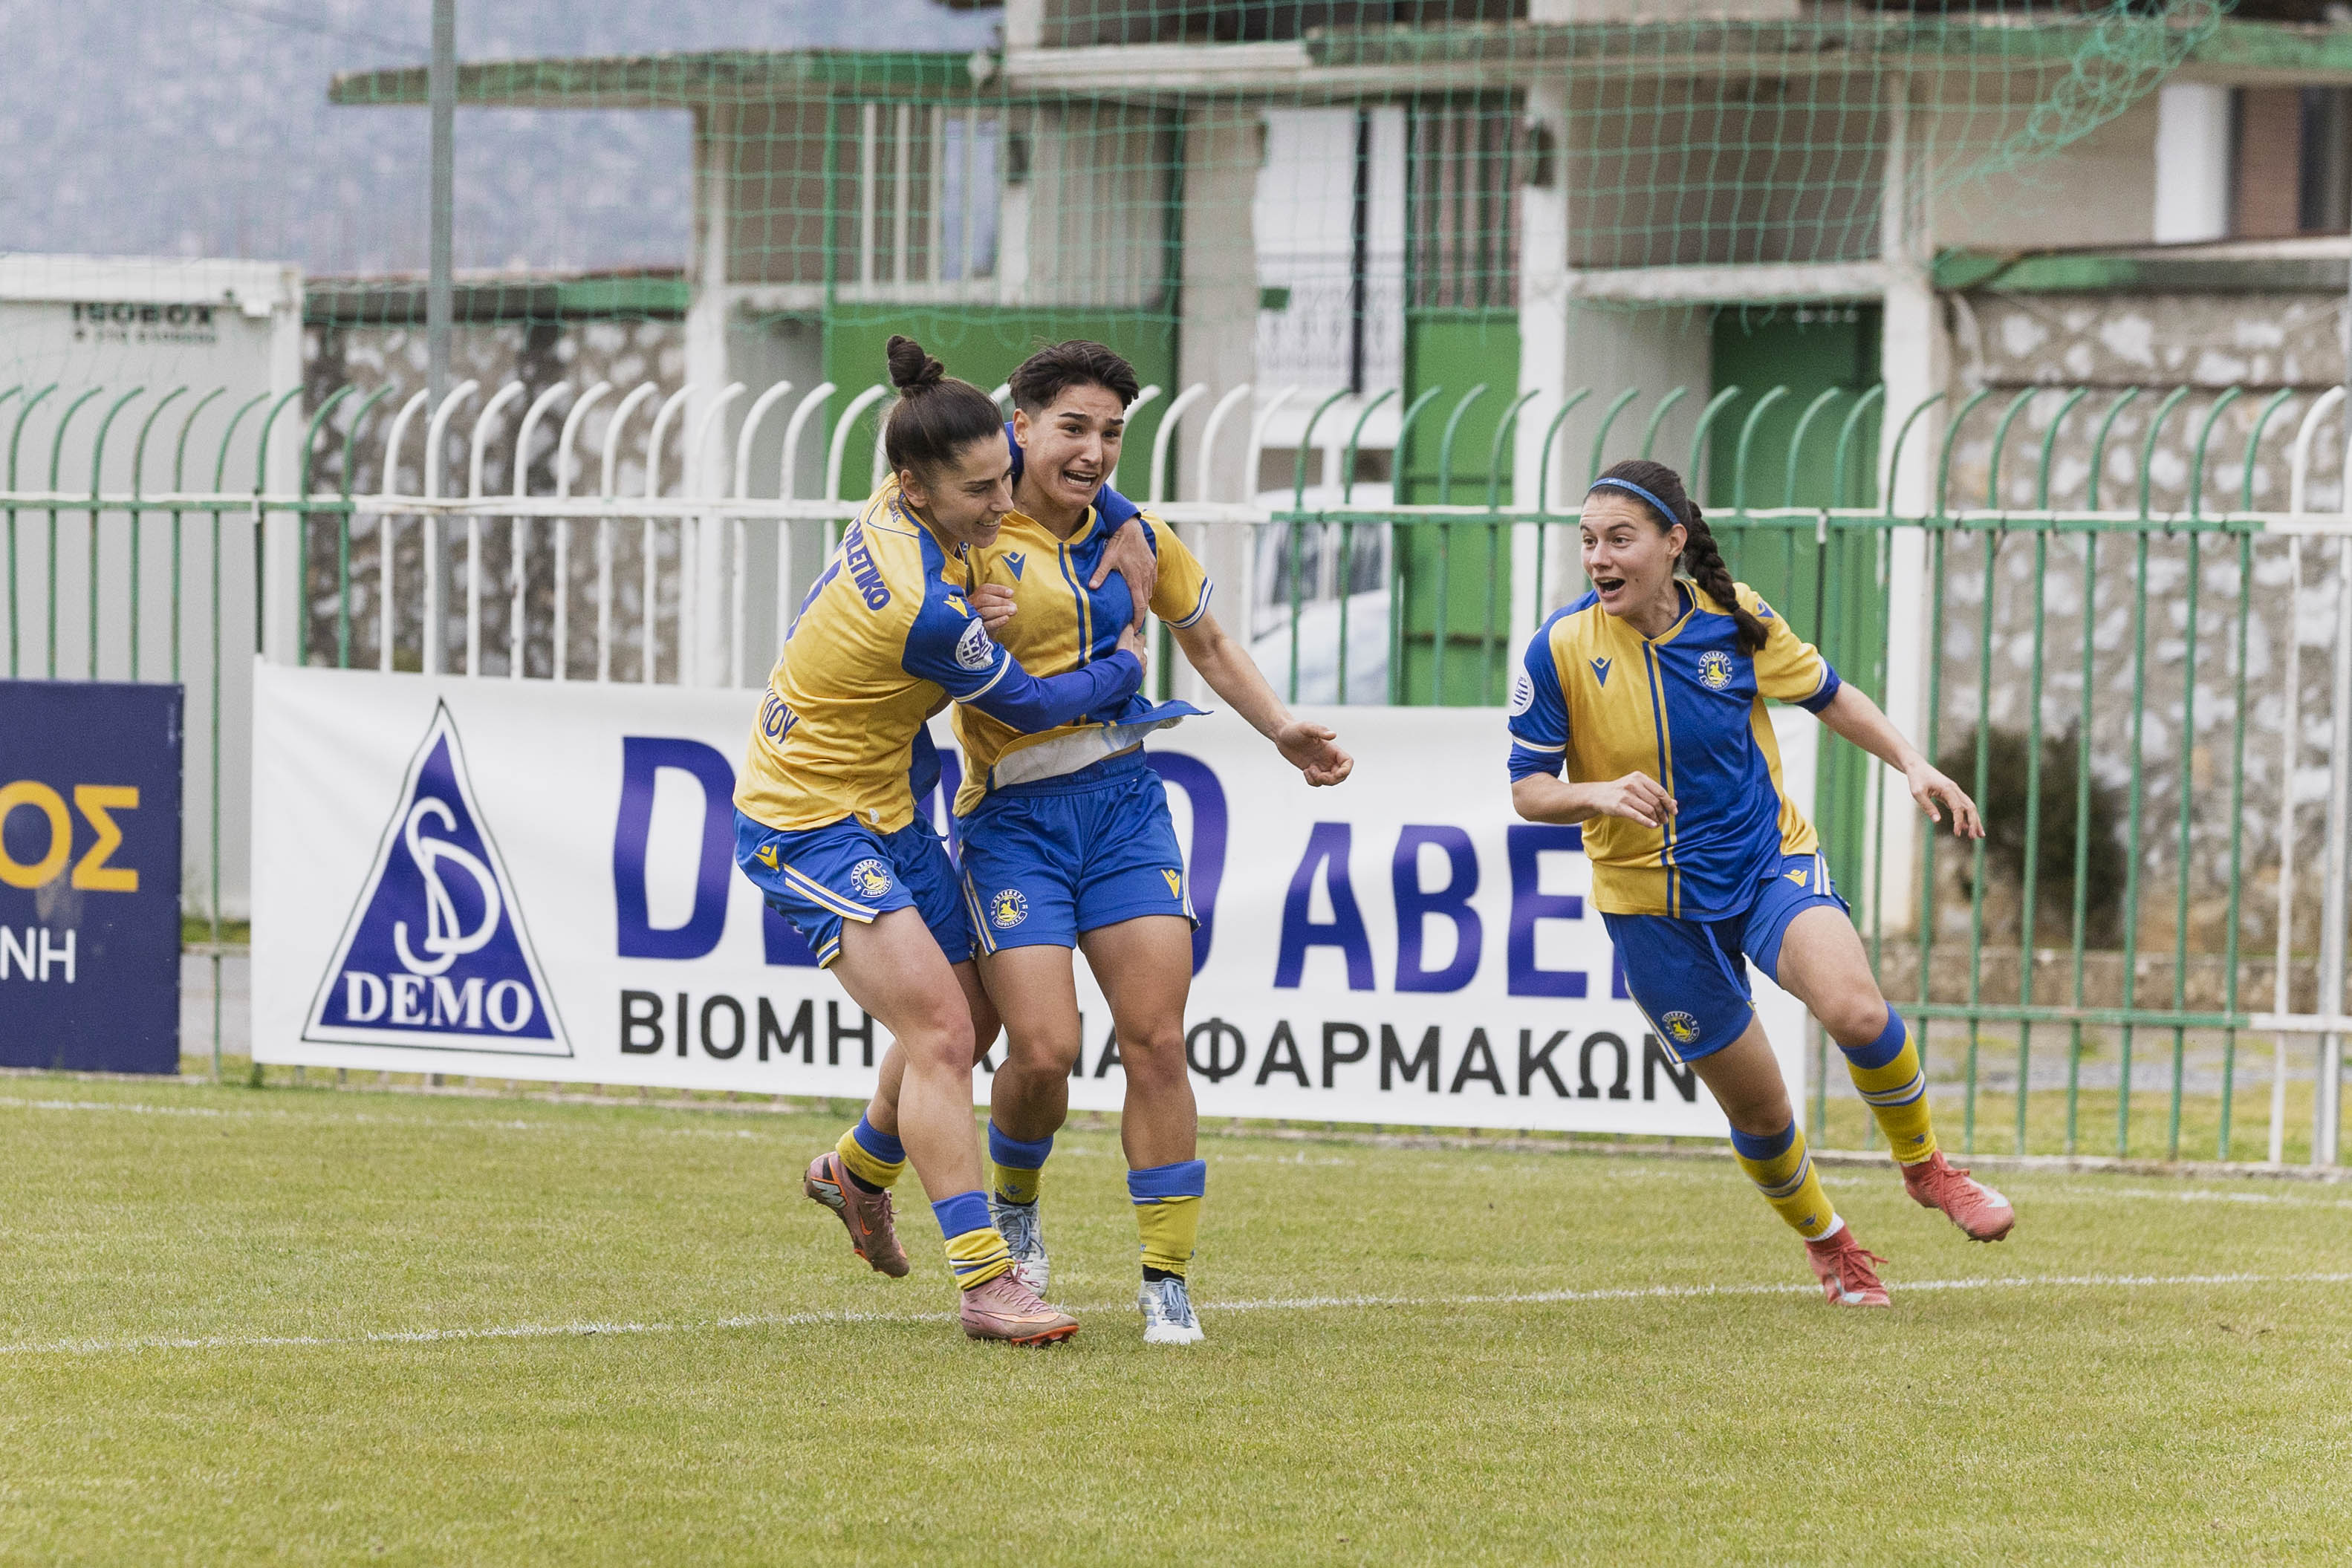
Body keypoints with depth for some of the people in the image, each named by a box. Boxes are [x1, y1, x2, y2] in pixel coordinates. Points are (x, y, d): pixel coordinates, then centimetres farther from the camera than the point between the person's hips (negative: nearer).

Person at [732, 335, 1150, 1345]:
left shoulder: (902, 503, -5)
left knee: (970, 1009, 15)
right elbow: (1031, 706, -14)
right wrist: (1125, 669, 4)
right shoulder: (924, 608, -31)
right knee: (938, 1031, -17)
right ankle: (985, 1283, -19)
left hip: (881, 809, 10)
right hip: (811, 828, -10)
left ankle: (859, 1173, 41)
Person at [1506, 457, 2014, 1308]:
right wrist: (1600, 795, -28)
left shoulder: (1733, 618, -8)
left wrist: (1913, 763, -3)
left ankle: (1924, 1164, 1)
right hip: (1652, 901, 0)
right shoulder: (1562, 649, -14)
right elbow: (1527, 789, -8)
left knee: (1855, 1009, -28)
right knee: (1757, 1109, 5)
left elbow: (1827, 693, 9)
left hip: (1771, 860, 0)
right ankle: (1825, 1241, 36)